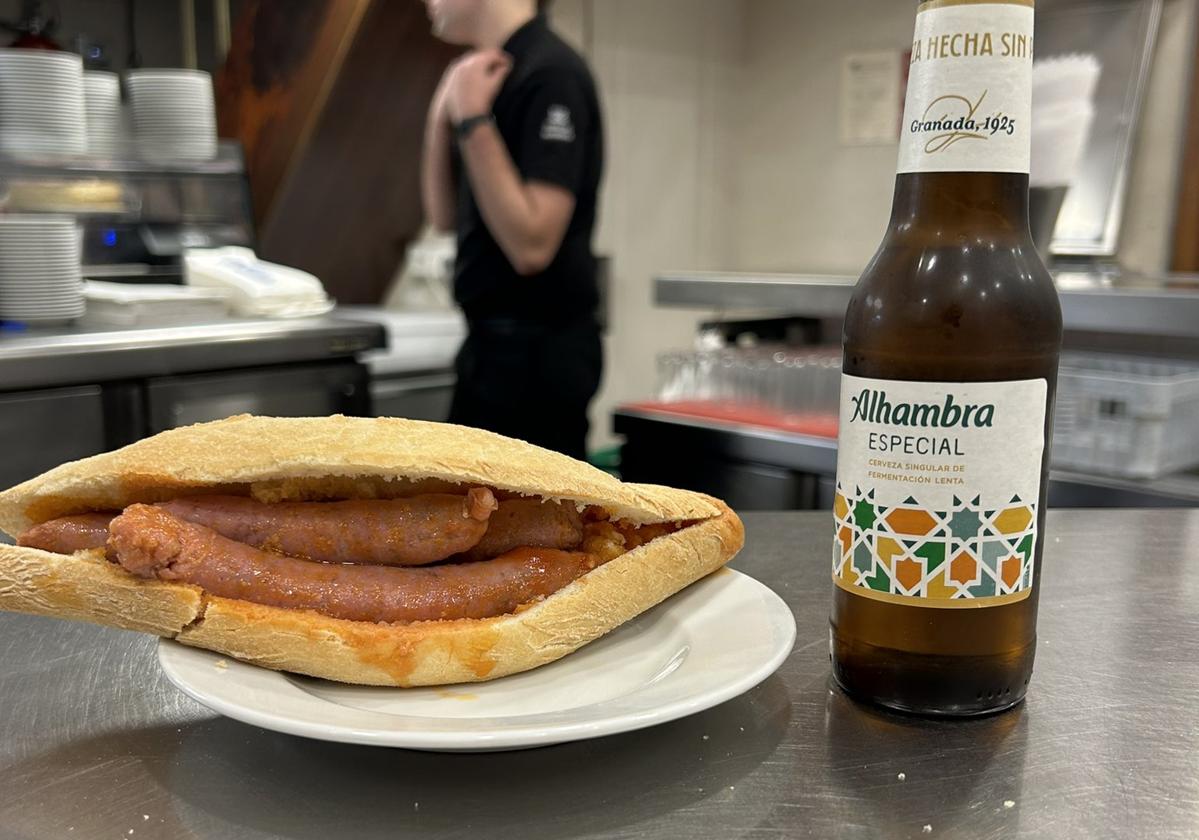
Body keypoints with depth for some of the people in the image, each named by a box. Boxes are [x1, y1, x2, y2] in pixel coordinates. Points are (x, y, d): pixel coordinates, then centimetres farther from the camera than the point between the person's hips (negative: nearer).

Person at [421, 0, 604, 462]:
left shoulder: (550, 73, -16)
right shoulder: (495, 72, 11)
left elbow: (532, 244, -25)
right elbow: (445, 215, 13)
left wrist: (473, 119, -21)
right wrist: (444, 109, 1)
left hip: (535, 349, -9)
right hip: (497, 340, 9)